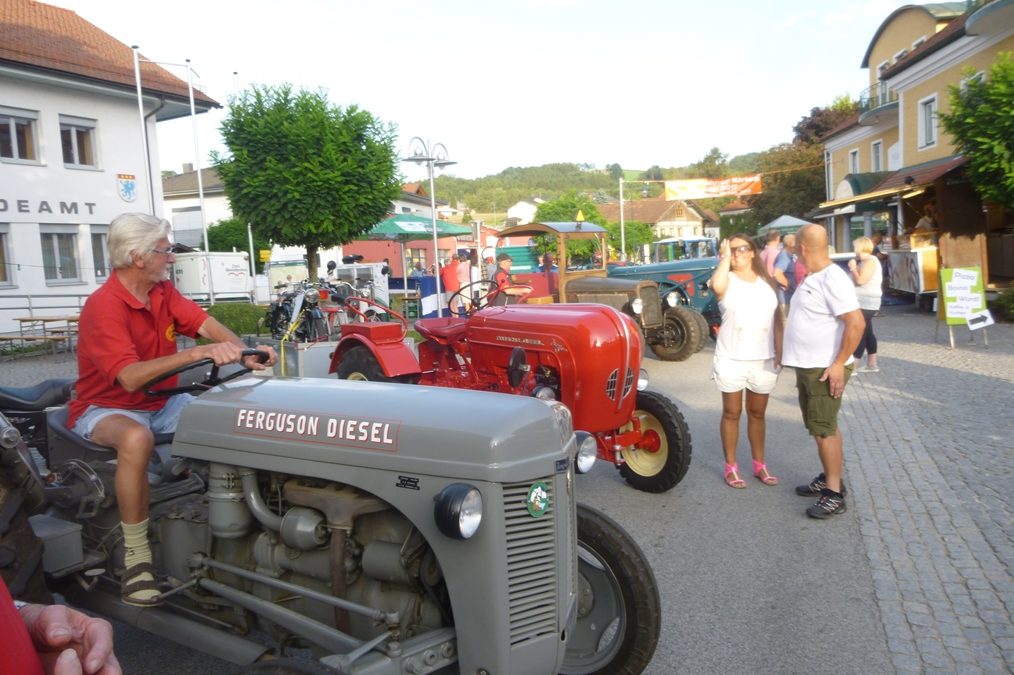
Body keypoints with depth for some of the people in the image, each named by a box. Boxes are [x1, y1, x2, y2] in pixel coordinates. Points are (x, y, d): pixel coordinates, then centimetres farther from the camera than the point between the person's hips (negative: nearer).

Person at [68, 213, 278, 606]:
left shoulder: (163, 291, 2)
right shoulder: (103, 307, -23)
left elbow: (204, 323, -11)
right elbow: (130, 377, -33)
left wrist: (244, 353, -30)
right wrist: (199, 353, -42)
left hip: (161, 403, 7)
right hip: (107, 408, -7)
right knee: (136, 438, -39)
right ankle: (136, 555, -26)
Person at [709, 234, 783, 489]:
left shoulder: (767, 282, 8)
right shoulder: (727, 280, -3)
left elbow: (777, 318, 11)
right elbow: (716, 286, -30)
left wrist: (780, 351, 3)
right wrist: (725, 257, -17)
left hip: (763, 360, 3)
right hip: (731, 360, -3)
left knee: (757, 413, 15)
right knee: (732, 413, 6)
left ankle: (759, 465, 27)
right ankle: (731, 467, 16)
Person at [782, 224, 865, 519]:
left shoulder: (832, 279, -19)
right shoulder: (811, 278, 11)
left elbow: (856, 322, -25)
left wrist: (839, 364, -23)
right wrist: (790, 352, 19)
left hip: (825, 369, -9)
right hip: (807, 366, 9)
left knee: (824, 430, -4)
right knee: (821, 427, 18)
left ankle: (835, 494, 5)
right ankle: (829, 478, 30)